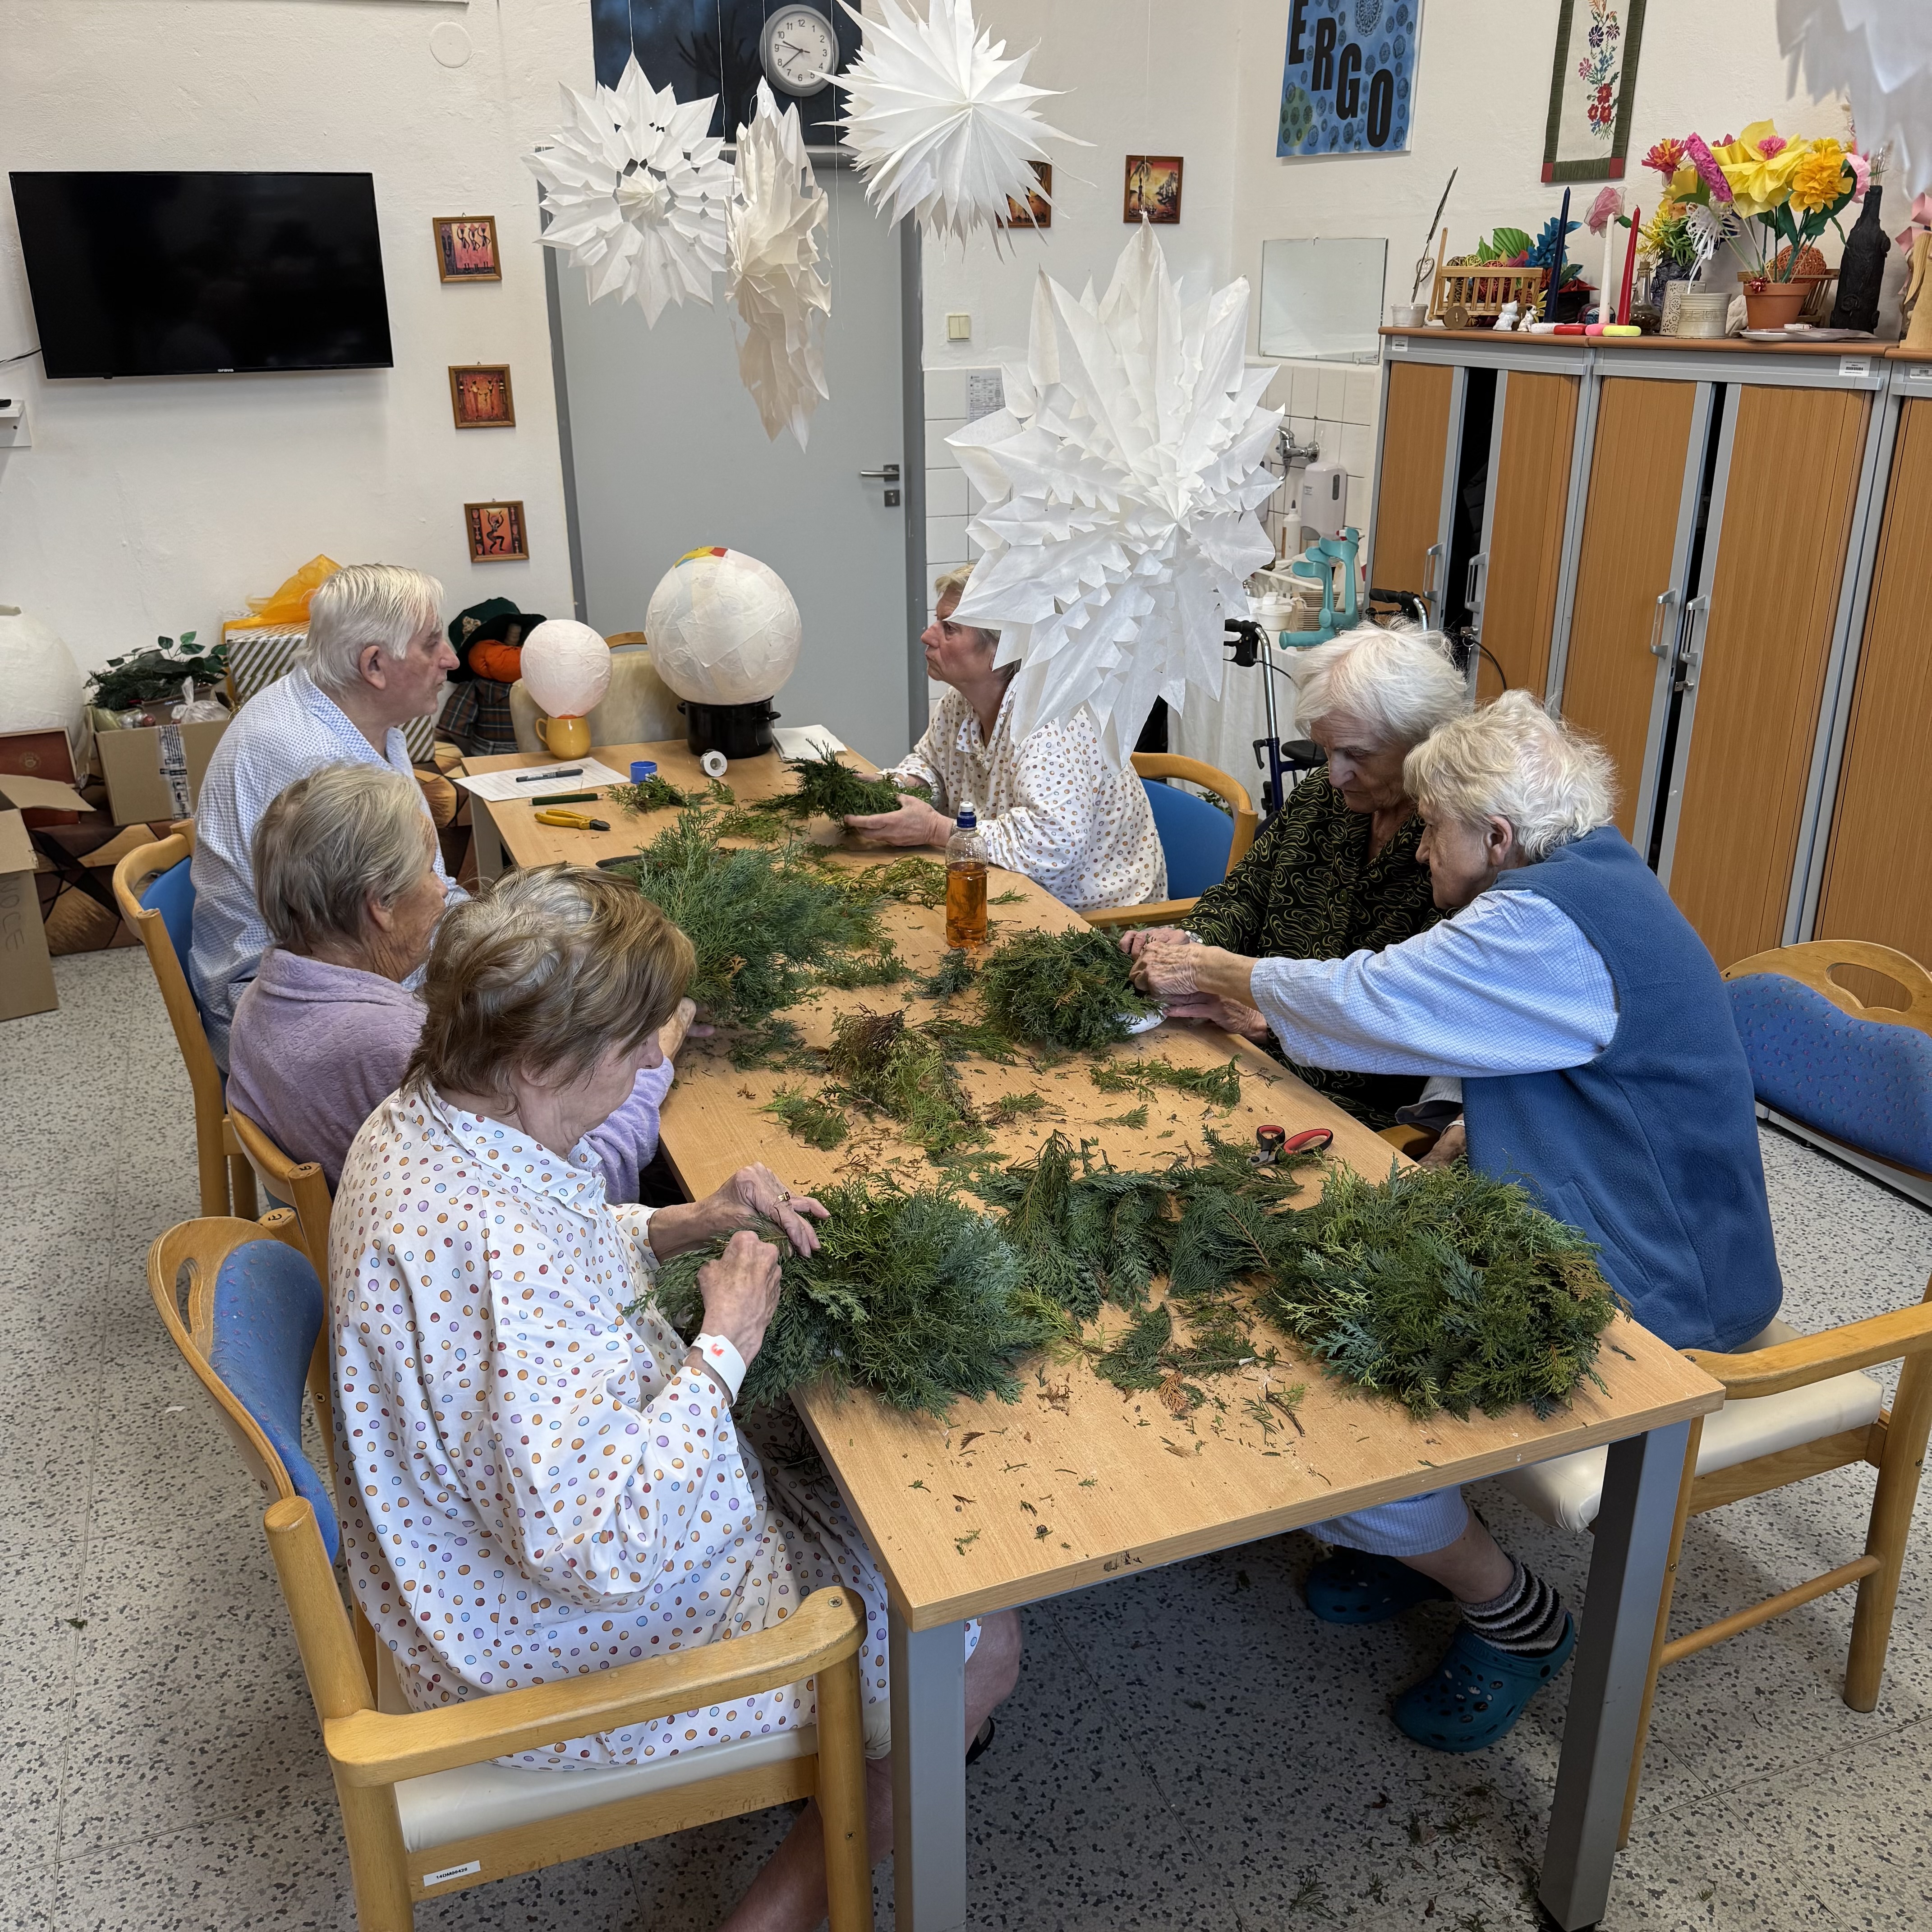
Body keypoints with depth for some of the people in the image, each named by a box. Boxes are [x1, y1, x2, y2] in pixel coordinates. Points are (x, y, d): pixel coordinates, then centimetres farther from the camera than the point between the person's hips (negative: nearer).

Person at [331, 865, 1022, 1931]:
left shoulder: (422, 1116, -7)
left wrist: (675, 1227, -3)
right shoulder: (496, 1251, -39)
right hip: (566, 1641, -9)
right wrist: (726, 1345, -26)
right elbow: (601, 1545, -37)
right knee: (978, 1645, 2)